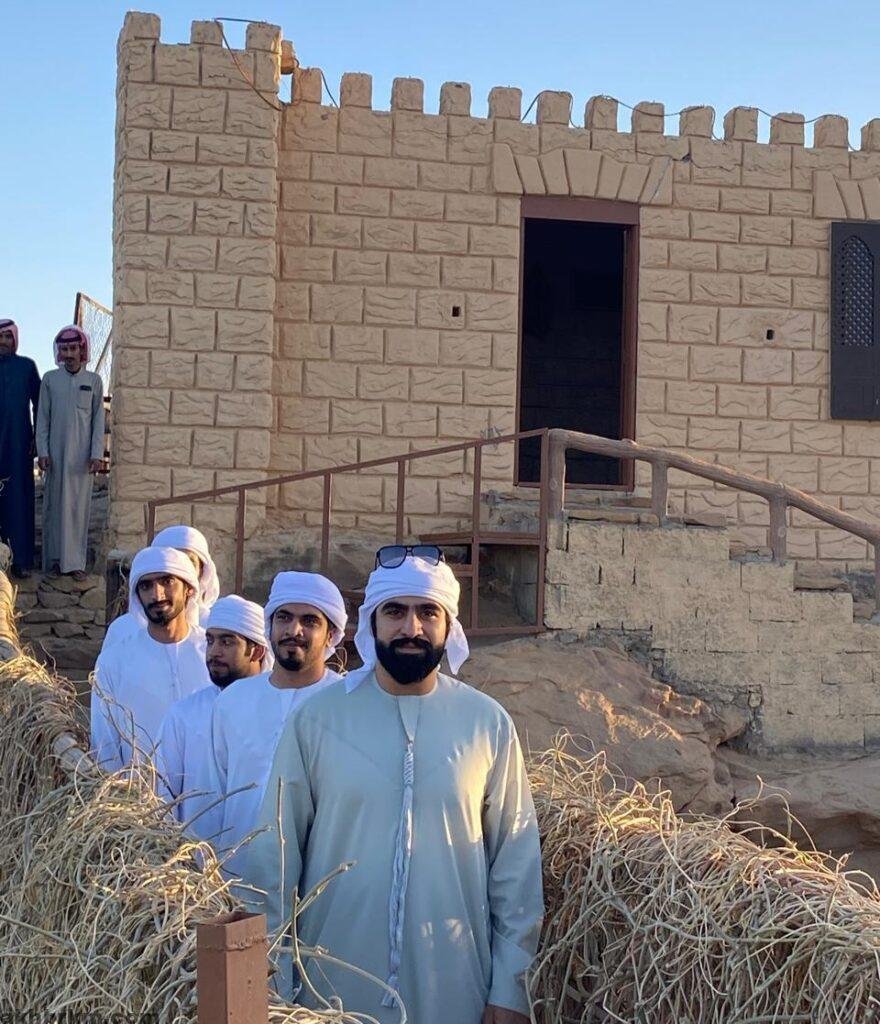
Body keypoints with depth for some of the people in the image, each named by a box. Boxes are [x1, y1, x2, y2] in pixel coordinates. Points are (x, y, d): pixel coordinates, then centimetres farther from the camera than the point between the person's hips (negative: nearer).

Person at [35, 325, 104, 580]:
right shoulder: (50, 379, 5)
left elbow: (98, 419, 3)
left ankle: (75, 562, 2)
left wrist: (97, 454, -4)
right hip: (55, 452, 1)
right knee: (54, 505, 2)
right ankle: (55, 560, 8)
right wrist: (42, 451, -3)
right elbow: (42, 417, 5)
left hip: (82, 454, -1)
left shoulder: (93, 380, 4)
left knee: (78, 506, 0)